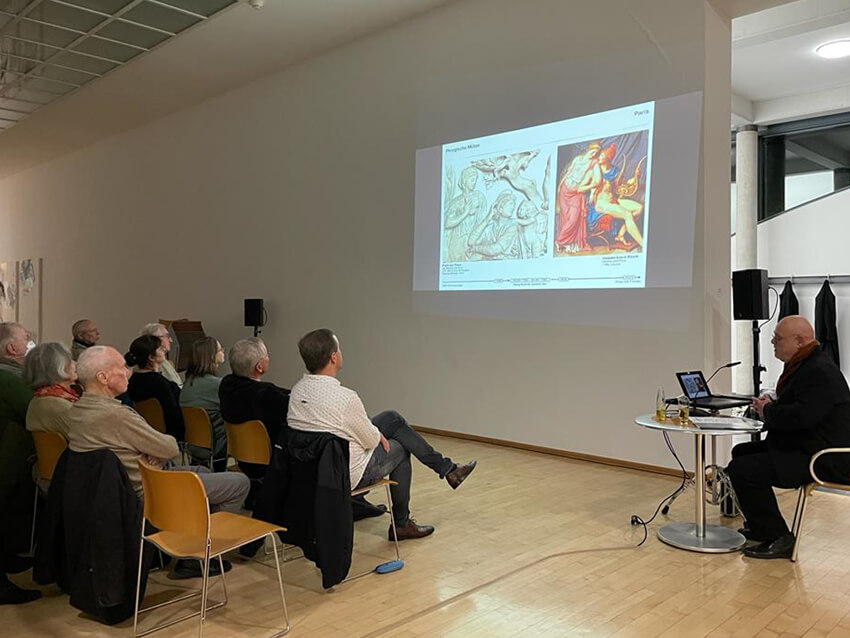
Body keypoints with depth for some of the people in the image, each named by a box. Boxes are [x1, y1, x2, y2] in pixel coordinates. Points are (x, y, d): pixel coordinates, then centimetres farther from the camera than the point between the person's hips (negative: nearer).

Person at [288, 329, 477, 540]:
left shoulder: (298, 390, -6)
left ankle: (446, 467, 29)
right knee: (399, 449, 21)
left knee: (393, 418, 15)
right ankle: (401, 524, 35)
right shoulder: (345, 398, -32)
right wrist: (378, 435, 7)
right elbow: (370, 440, -17)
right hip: (349, 475, -7)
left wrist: (374, 434, 10)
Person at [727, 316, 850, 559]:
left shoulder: (820, 372, -21)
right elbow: (792, 406, 25)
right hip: (801, 447, 12)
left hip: (825, 460, -12)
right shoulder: (803, 365, 14)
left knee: (743, 469, -23)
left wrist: (768, 410, -14)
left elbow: (802, 417, -33)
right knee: (742, 452, 19)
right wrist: (770, 404, 3)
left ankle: (778, 538, -8)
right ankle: (760, 526, 26)